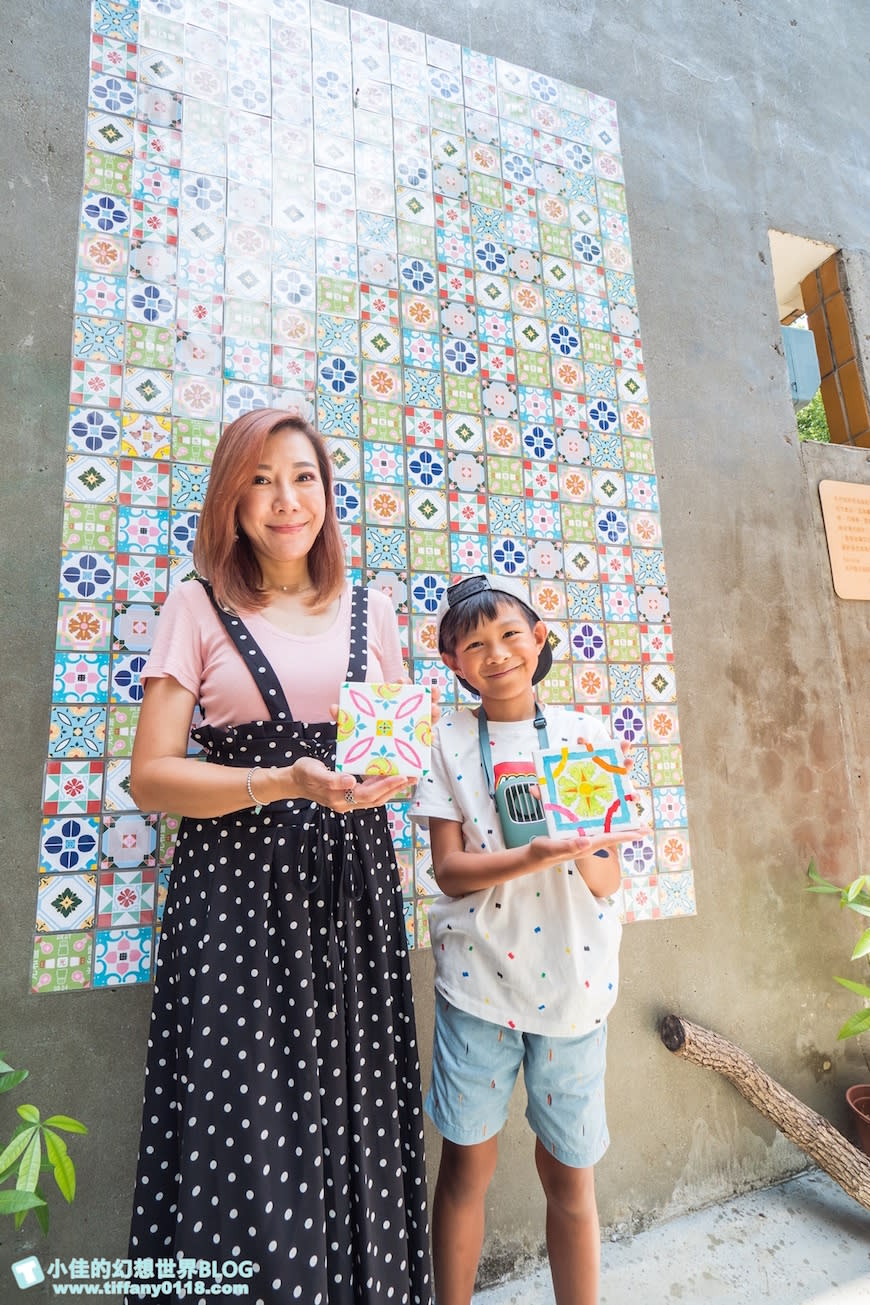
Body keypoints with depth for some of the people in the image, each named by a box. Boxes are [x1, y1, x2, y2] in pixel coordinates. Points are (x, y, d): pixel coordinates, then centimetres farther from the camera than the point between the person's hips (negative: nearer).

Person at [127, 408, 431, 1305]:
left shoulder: (369, 611, 10)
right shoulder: (200, 606, 1)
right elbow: (151, 776, -4)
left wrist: (391, 770, -8)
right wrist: (285, 782, -18)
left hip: (351, 889, 3)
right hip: (237, 891, -2)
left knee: (353, 1129, 9)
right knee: (246, 1141, 0)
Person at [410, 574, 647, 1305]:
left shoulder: (585, 736, -1)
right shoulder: (449, 741, -4)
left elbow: (608, 881, 0)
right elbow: (450, 869, -9)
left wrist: (583, 846, -23)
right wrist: (534, 856, -25)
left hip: (571, 978, 1)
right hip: (477, 976, -1)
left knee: (571, 1175, 15)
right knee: (467, 1167, 13)